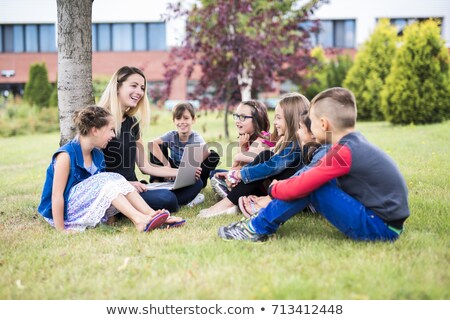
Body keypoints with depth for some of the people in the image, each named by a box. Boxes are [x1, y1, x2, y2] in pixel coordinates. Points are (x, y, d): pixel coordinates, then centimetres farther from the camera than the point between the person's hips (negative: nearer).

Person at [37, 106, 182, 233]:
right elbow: (57, 194, -21)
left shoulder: (97, 155, 5)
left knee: (118, 181, -7)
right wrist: (61, 229, -21)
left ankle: (150, 214, -19)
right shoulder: (66, 155, -19)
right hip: (64, 212, -8)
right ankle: (138, 219, -32)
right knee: (105, 180, -24)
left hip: (87, 209, 8)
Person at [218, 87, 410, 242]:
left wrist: (273, 189, 2)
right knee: (311, 180, 8)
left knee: (310, 185, -14)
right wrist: (282, 186, 13)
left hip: (379, 228, -9)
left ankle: (258, 229, -2)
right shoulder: (356, 143, 9)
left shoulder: (344, 152, -20)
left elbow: (299, 187, -17)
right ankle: (260, 222, 14)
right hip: (385, 218, 9)